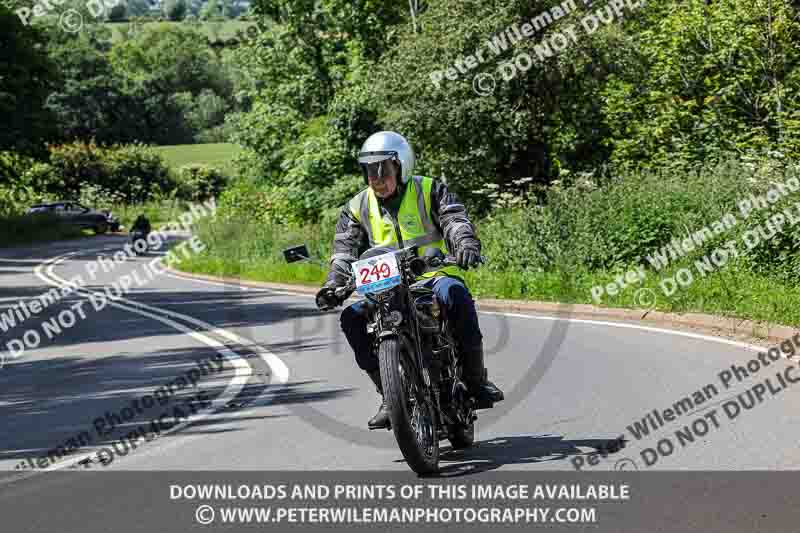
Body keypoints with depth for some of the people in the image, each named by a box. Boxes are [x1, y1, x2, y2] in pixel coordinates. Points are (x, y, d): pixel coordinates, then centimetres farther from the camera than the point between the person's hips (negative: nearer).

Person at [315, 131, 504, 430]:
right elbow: (346, 251, 3)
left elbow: (455, 220, -10)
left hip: (434, 276, -3)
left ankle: (476, 379, -24)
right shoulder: (357, 208, 12)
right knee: (352, 318, -23)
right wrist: (333, 284, -16)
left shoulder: (429, 191, 4)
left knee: (454, 293, -38)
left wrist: (467, 245, -33)